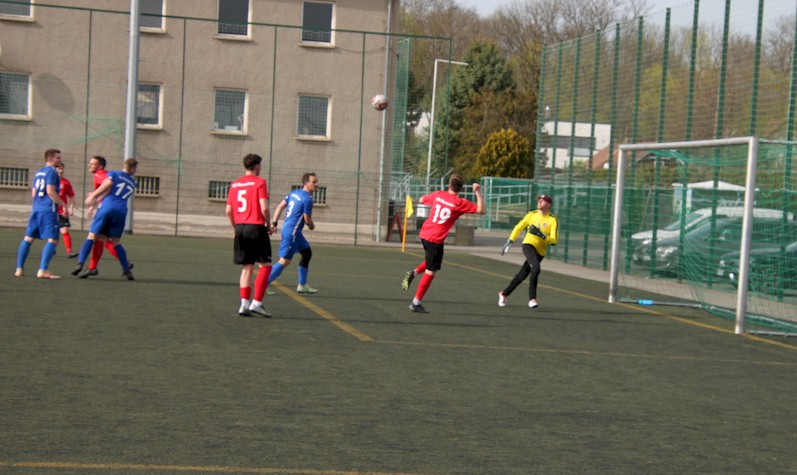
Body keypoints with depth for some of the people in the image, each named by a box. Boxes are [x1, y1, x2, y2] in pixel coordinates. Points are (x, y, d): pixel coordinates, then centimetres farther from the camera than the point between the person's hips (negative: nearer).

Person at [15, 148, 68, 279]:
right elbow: (50, 191, -16)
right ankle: (43, 270, -18)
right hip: (48, 210, -8)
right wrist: (63, 205, -11)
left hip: (36, 209, 9)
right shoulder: (51, 171, -6)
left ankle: (19, 269, 10)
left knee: (28, 238, 11)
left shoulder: (38, 172, 19)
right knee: (52, 240, -9)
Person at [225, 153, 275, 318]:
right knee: (265, 265, 1)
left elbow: (228, 211, 10)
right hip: (256, 227, -6)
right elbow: (264, 208, -13)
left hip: (240, 228, 6)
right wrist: (269, 225, 0)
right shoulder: (259, 182, -5)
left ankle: (244, 304, 2)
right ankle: (256, 303, -6)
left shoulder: (234, 184, 12)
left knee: (247, 267, 9)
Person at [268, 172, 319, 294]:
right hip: (292, 231, -10)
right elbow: (307, 220, -12)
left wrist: (274, 223, 12)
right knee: (285, 261, -9)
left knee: (307, 253, 18)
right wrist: (312, 226, 10)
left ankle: (302, 285, 23)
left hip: (286, 228, 10)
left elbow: (280, 206, 11)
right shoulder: (307, 199, -15)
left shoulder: (294, 193, 11)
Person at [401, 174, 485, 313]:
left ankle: (414, 272, 7)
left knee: (431, 262, 31)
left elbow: (421, 200, 20)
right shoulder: (460, 203, -10)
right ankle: (416, 302, 4)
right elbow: (481, 210, -11)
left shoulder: (439, 194, 4)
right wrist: (478, 193, -9)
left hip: (424, 233, 6)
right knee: (430, 272, 3)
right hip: (436, 239, -6)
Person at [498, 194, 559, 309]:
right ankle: (532, 299, -25)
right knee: (536, 268, -29)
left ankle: (504, 294, 28)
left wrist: (541, 235, -28)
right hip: (528, 245, -1)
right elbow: (518, 227, 16)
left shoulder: (553, 220, -4)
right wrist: (509, 241, 10)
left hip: (540, 252, 1)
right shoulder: (532, 215, 4)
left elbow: (554, 240, -13)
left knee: (522, 275, 7)